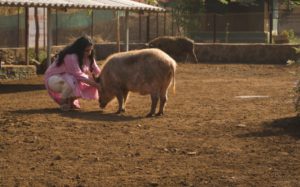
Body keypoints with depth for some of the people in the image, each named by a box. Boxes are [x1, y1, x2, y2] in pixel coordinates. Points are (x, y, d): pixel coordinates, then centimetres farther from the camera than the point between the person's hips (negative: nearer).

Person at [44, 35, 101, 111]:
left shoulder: (88, 56, -6)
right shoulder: (70, 57, -31)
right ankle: (63, 101, -12)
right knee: (72, 81, -38)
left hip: (70, 79, 8)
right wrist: (96, 85, -37)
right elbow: (78, 75, -35)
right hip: (54, 79, -8)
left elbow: (97, 71, -9)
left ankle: (71, 100, 6)